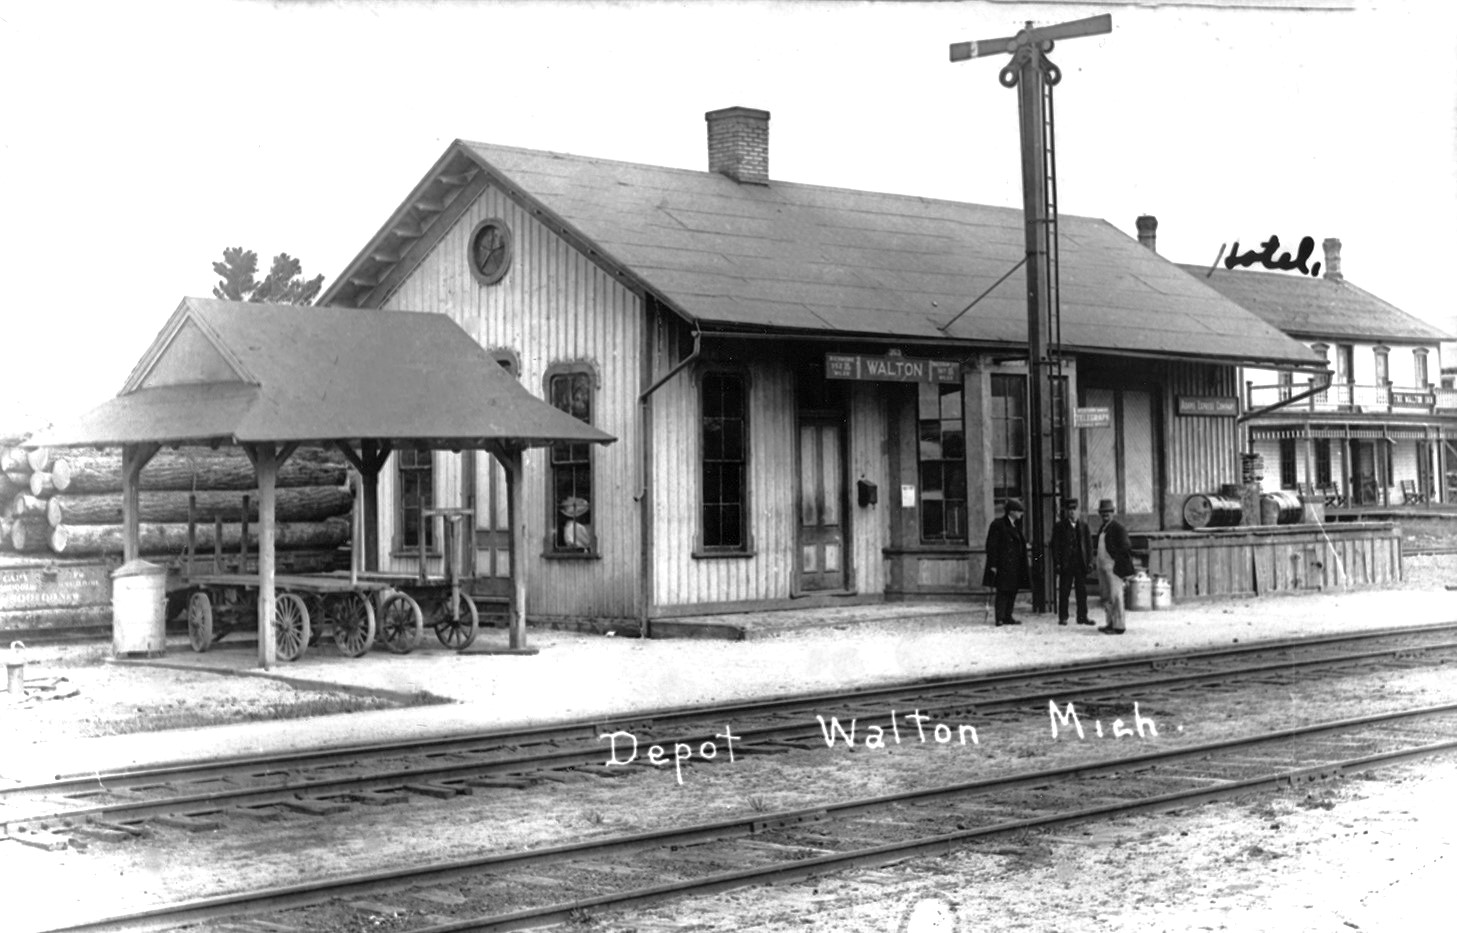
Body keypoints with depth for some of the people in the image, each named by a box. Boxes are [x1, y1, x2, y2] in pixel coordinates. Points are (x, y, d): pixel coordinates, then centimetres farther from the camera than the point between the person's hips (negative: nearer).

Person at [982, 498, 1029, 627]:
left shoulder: (1015, 526, 16)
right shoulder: (998, 525, -10)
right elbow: (991, 546, -13)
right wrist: (993, 565, -17)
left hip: (1014, 566, 9)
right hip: (1003, 566, -9)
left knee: (1012, 592, 9)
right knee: (1003, 592, -8)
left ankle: (1008, 617, 15)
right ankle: (1000, 618, -5)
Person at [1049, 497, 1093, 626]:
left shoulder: (1084, 525, 9)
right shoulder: (1059, 526, 2)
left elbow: (1089, 544, 9)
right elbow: (1055, 546, 0)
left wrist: (1090, 561, 1)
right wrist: (1057, 563, -8)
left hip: (1081, 563, 2)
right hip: (1066, 564, -2)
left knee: (1082, 592, 4)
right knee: (1064, 592, 0)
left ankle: (1082, 617, 11)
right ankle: (1063, 617, 6)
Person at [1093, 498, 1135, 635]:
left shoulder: (1118, 528, -10)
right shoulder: (1102, 527, 17)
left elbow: (1125, 548, -13)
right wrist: (1095, 550, 6)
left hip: (1113, 566, -9)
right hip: (1102, 566, 9)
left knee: (1115, 596, -7)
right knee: (1105, 597, 13)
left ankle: (1118, 626, -4)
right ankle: (1111, 623, 22)